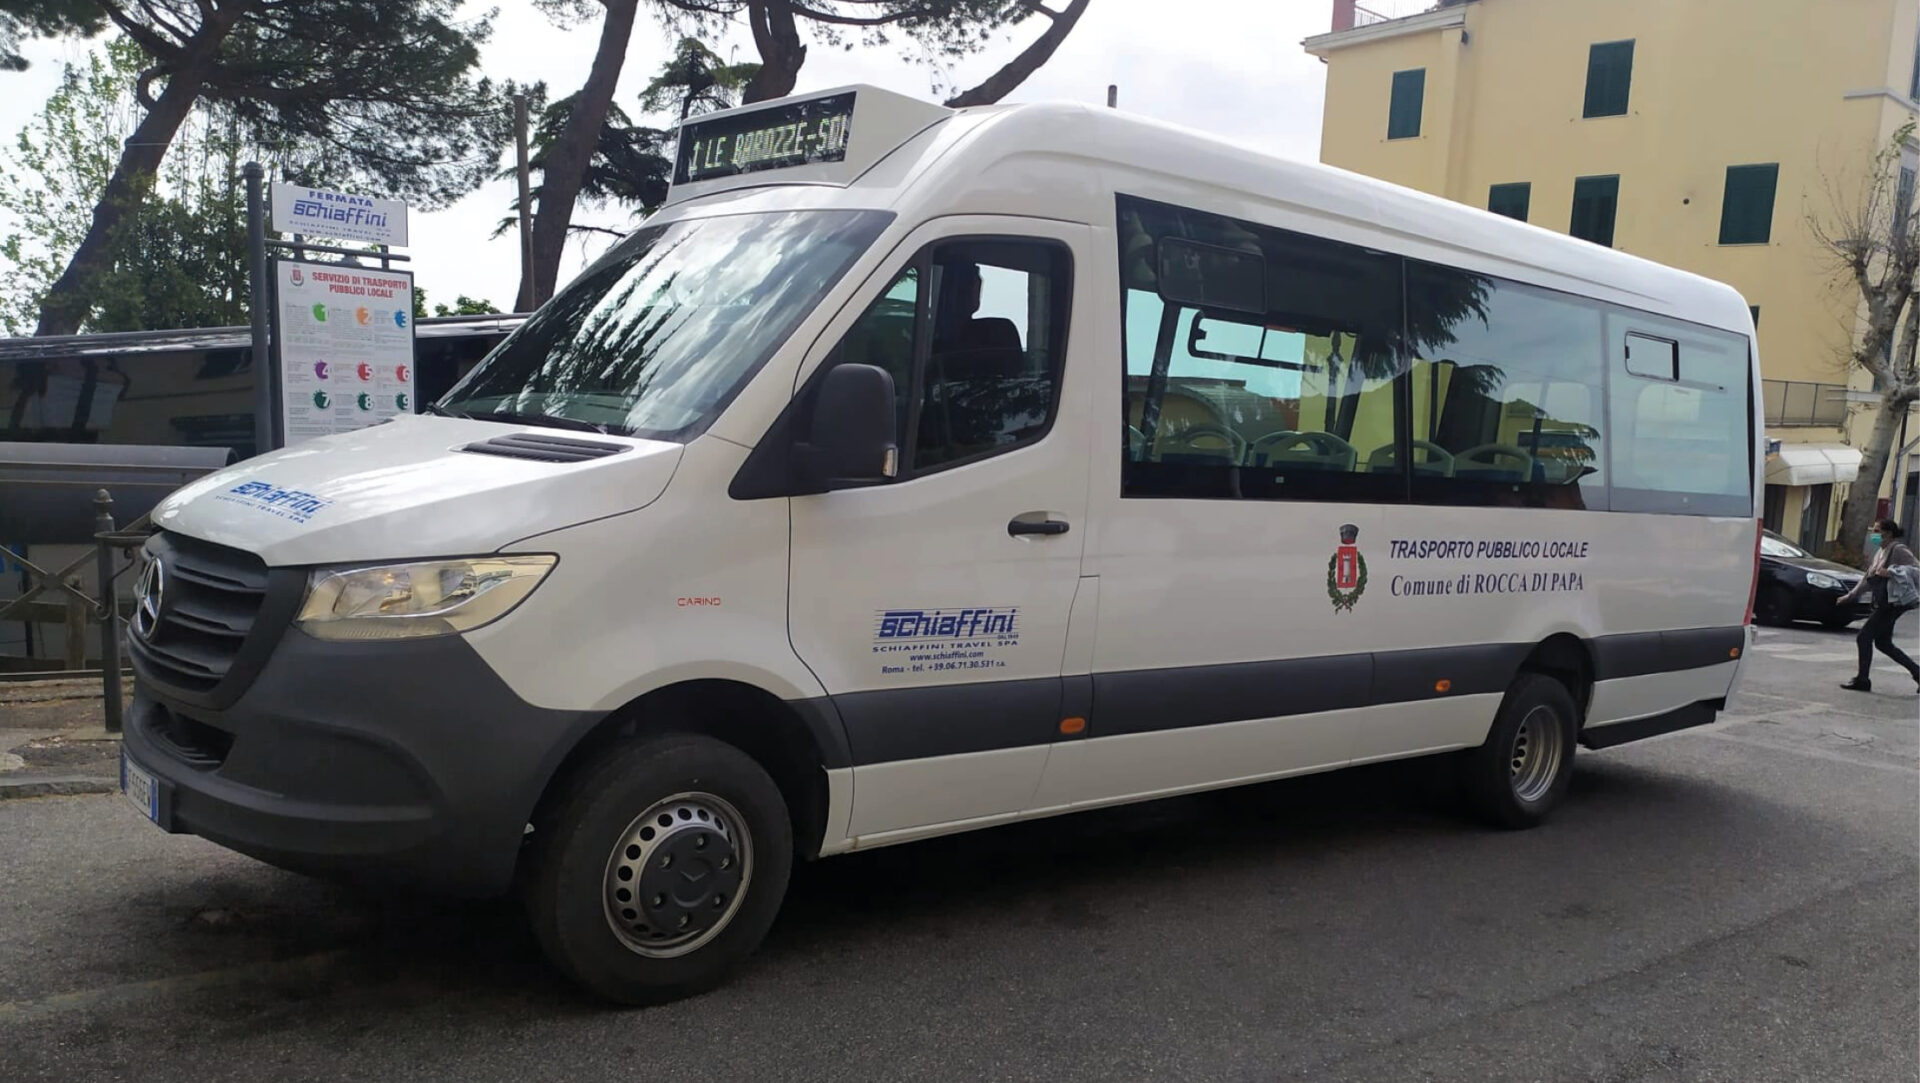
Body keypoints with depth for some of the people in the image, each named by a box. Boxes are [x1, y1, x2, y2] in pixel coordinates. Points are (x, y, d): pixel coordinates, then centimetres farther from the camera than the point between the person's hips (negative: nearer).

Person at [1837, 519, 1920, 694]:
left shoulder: (1898, 550, -10)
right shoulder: (1881, 553, 18)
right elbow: (1867, 579, 25)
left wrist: (1891, 572, -31)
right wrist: (1850, 596, 26)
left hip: (1892, 604, -10)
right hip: (1882, 605, 10)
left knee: (1865, 637, -7)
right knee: (1883, 644, 13)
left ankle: (1862, 681, 0)